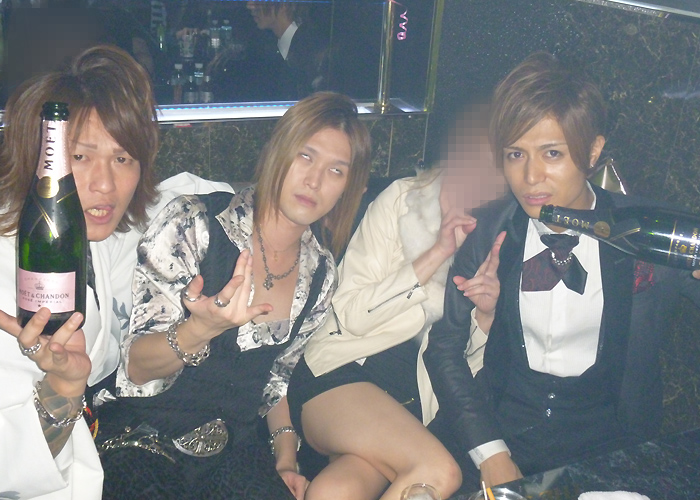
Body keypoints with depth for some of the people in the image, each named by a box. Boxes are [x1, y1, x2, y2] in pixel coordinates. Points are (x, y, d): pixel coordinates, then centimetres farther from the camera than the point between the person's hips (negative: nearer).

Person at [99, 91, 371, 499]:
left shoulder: (321, 274, 2)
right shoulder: (194, 225, -14)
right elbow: (136, 369, -14)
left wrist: (286, 461, 5)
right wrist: (202, 328, -33)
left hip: (233, 458, 4)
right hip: (142, 447, -3)